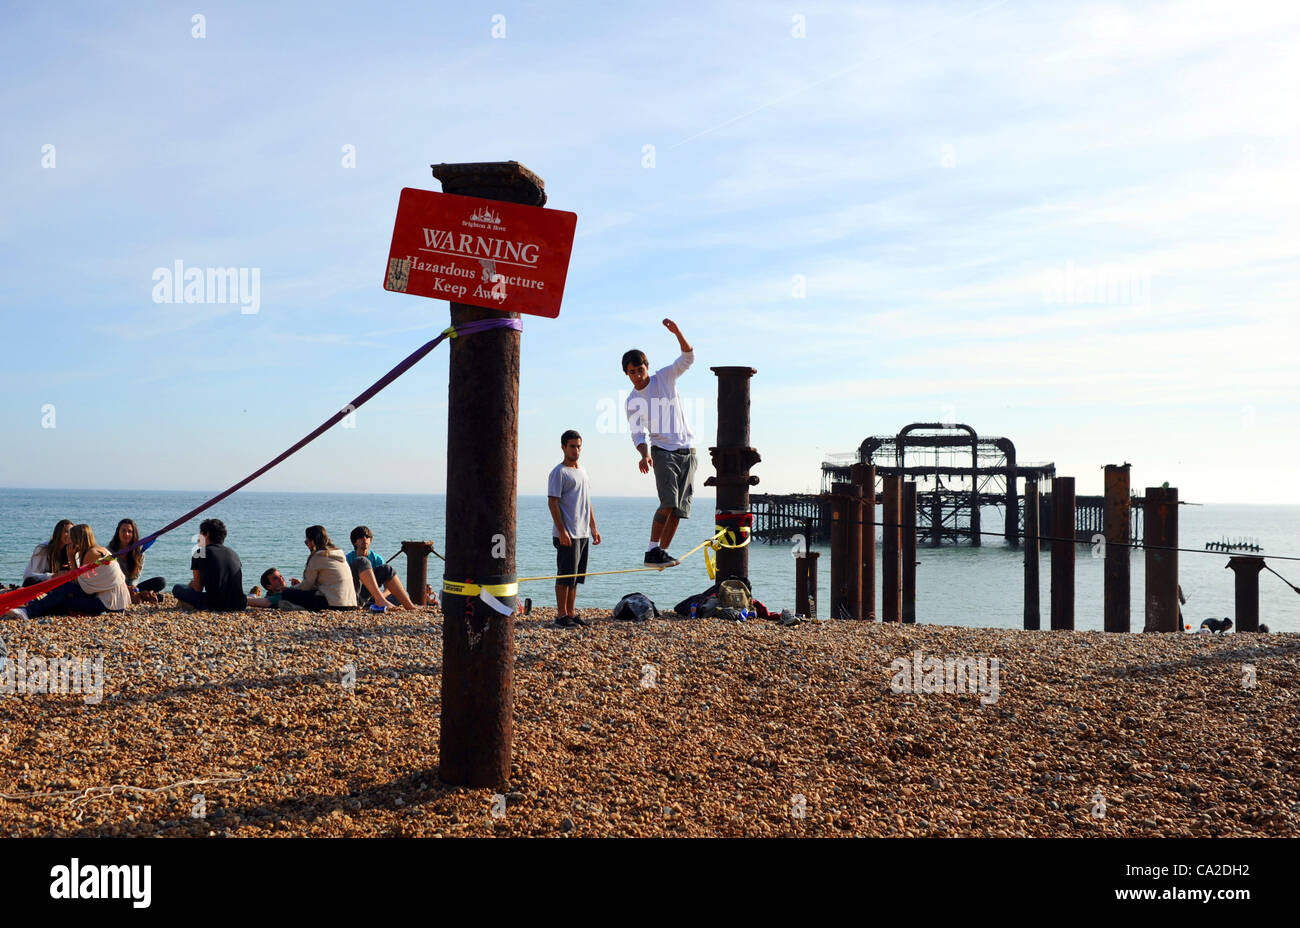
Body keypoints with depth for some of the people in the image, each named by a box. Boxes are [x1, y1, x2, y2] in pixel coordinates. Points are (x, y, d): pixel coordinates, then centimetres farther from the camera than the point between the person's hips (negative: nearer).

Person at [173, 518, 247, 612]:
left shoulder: (199, 553, 1)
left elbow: (198, 588, 2)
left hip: (215, 605, -5)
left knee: (177, 588, 13)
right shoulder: (233, 553, 14)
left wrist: (192, 584, 28)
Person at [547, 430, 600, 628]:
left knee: (576, 576, 11)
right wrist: (562, 531, -19)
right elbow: (552, 502, -14)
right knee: (565, 575, -5)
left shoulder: (582, 471, 17)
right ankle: (561, 614, 2)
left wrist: (593, 528, 17)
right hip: (567, 535, -8)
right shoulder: (559, 472, -8)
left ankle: (571, 613, 18)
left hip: (583, 534, 8)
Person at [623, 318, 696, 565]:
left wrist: (677, 333, -21)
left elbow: (688, 358, -5)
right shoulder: (632, 402, 2)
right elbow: (638, 433, -2)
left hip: (687, 451, 3)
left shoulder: (665, 377, 4)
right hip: (663, 451, -3)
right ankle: (652, 550, -19)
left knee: (680, 507, 0)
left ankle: (663, 551, 5)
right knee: (669, 502, -20)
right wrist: (645, 455, -22)